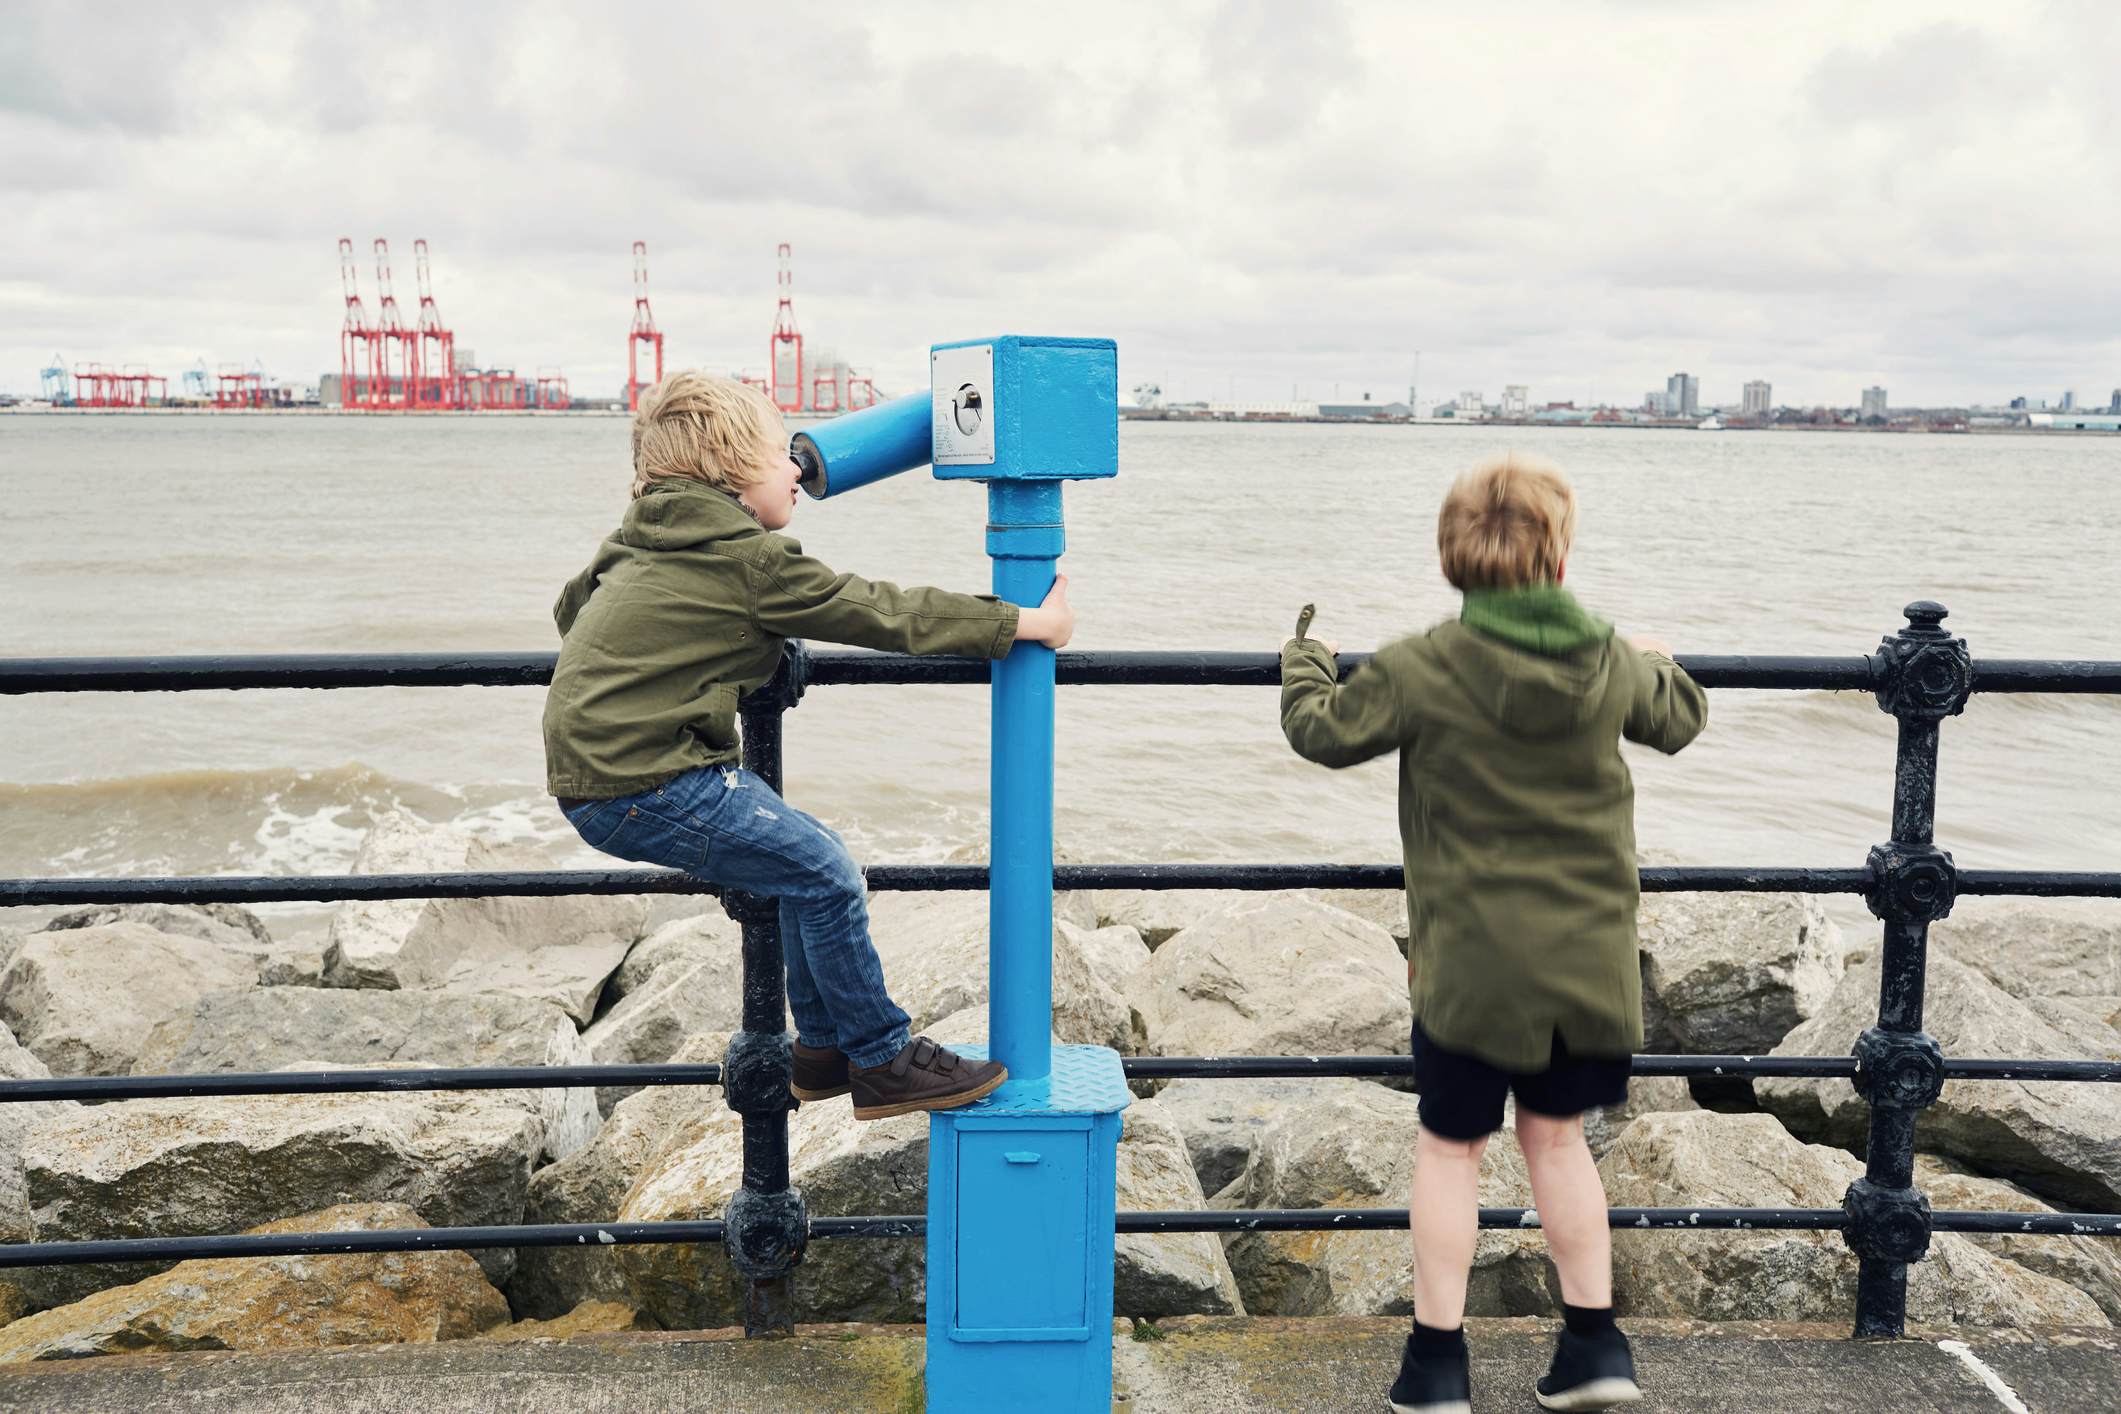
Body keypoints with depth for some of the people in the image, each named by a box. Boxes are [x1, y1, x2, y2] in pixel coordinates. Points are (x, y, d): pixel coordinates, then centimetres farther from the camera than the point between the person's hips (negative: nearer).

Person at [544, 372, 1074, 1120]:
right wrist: (1027, 623, -4)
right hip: (642, 785, -10)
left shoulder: (638, 541, 14)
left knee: (813, 858, 14)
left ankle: (825, 1047, 23)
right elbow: (882, 612, -10)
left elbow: (572, 605, 29)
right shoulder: (751, 559, -13)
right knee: (824, 876, -8)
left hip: (596, 765, 10)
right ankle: (882, 1063, 4)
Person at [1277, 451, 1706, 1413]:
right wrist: (1656, 659, 41)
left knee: (1448, 1146, 11)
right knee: (1557, 1136, 19)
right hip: (1588, 955, 4)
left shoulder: (1425, 668, -13)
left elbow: (1321, 729, -1)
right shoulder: (1614, 664, -1)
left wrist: (1303, 658, 20)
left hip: (1473, 957, -3)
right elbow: (1679, 720, 19)